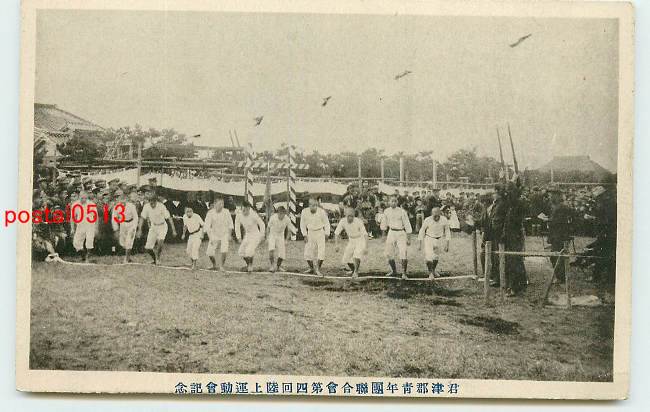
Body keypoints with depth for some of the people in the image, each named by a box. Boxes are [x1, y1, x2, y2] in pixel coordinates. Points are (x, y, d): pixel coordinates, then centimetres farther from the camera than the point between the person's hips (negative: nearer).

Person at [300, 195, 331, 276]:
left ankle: (318, 269, 0)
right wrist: (304, 235, -3)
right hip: (310, 233, 2)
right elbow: (302, 224, 4)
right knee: (308, 252, -1)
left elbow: (326, 223, -1)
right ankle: (311, 268, 23)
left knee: (321, 251, -14)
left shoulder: (322, 212, -15)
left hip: (320, 233, -2)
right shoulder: (304, 212, -10)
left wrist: (327, 233, -8)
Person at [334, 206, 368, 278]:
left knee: (356, 256, -25)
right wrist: (336, 245, -15)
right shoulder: (343, 221, -16)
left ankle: (356, 272, -5)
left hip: (360, 239, -5)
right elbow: (336, 233, -6)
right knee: (346, 258, 2)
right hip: (351, 240, 5)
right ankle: (352, 270, 29)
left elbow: (365, 234, -25)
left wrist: (366, 247, -30)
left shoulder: (358, 221, -27)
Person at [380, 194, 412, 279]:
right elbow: (384, 224, 15)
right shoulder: (386, 211, 1)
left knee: (403, 253, -14)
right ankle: (394, 271, 25)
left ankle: (404, 273, -5)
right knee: (389, 253, 8)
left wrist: (408, 238, -9)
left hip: (401, 233, -4)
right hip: (391, 233, 5)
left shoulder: (402, 212, -12)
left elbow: (407, 225, -9)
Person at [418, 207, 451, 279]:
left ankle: (433, 271, 37)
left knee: (436, 257, 16)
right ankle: (430, 273, 2)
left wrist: (447, 244, -4)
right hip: (428, 239, -3)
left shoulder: (444, 220, -20)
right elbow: (422, 231, -10)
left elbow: (447, 232, -5)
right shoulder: (427, 220, -24)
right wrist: (419, 244, -8)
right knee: (428, 256, -13)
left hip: (438, 240, 3)